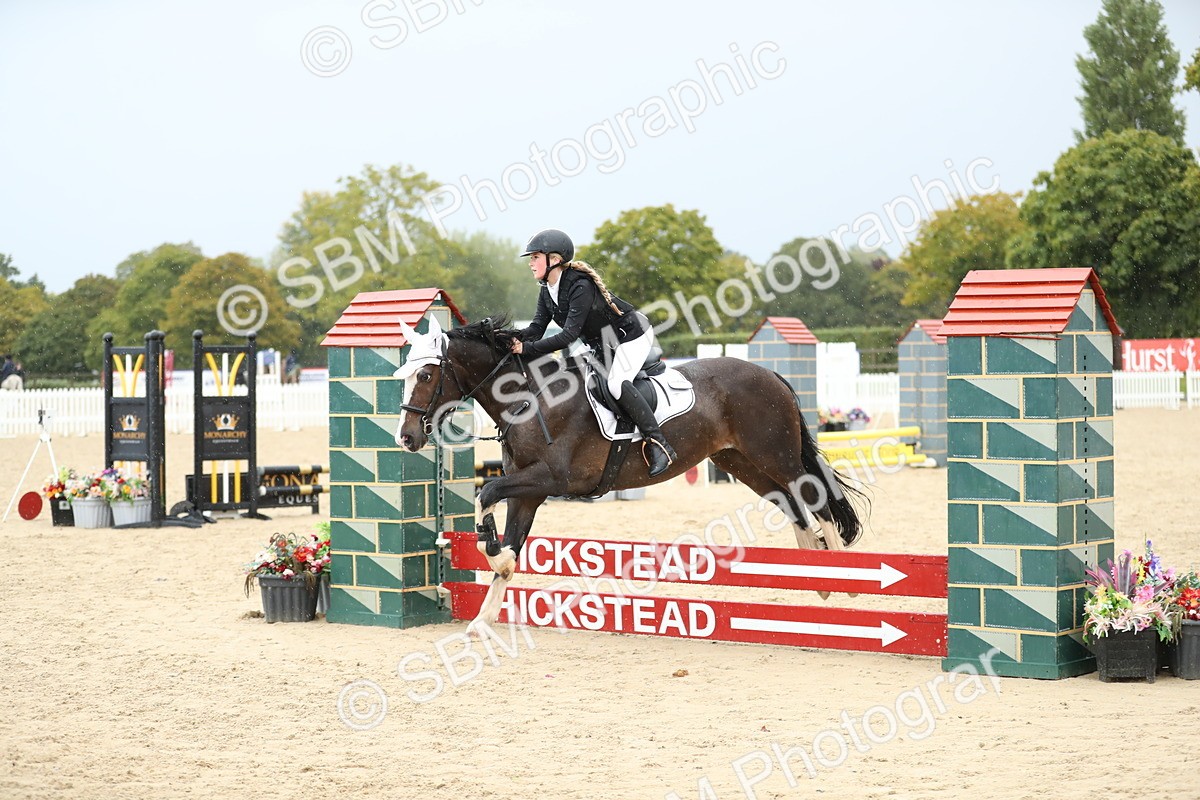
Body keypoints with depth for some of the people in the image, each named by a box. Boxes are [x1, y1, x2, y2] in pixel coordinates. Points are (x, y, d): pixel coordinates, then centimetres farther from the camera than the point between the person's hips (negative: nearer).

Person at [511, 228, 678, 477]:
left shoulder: (581, 286, -30)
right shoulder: (547, 293, -1)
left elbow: (569, 336, -35)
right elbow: (537, 328, -9)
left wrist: (527, 348, -37)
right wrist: (515, 338, -30)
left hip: (633, 335, -10)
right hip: (602, 345, 10)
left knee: (617, 384, -27)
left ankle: (657, 444, -24)